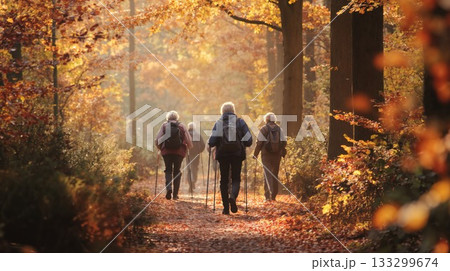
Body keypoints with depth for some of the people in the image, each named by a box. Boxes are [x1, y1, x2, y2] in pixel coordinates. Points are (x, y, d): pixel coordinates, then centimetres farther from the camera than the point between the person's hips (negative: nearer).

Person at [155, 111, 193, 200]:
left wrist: (160, 148, 15)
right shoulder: (181, 126, 7)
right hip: (179, 152, 0)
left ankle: (168, 188, -16)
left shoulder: (164, 125, 6)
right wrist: (187, 148, 20)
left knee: (168, 170, 10)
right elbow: (189, 140, 2)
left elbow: (157, 140, -2)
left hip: (166, 151, 0)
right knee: (177, 171, 9)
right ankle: (175, 194, 7)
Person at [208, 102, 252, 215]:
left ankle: (226, 208, 4)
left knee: (224, 180, 8)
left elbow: (213, 139, -8)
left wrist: (210, 145, 12)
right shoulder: (240, 122, 4)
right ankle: (233, 196, -24)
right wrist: (242, 144, 19)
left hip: (222, 154, 1)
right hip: (237, 154, -1)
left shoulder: (218, 123, 4)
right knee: (236, 179, 8)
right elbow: (248, 140, -1)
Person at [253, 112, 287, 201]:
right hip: (277, 155, 3)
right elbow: (284, 142, 2)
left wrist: (255, 154, 0)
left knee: (267, 174, -6)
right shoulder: (279, 129, 7)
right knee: (275, 175, 13)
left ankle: (268, 196, -20)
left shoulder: (264, 129, -2)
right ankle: (273, 195, 18)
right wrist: (282, 152, 16)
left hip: (266, 154, -3)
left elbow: (259, 142, -7)